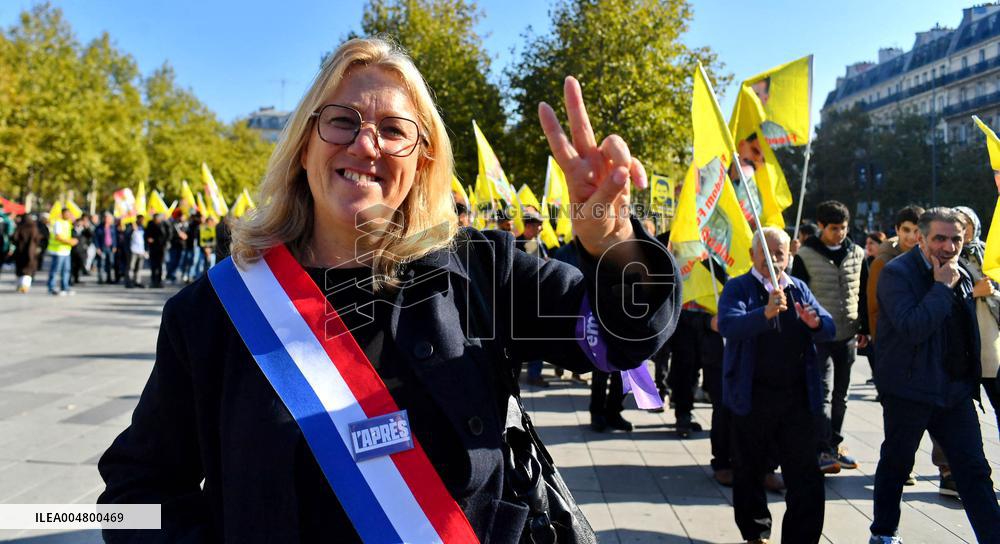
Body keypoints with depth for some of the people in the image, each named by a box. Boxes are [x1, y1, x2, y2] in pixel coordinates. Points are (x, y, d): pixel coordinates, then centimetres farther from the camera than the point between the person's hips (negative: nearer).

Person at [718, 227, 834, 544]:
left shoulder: (799, 289, 11)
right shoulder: (738, 288, -3)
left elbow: (829, 330, 5)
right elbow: (727, 325, -21)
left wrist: (815, 323, -18)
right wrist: (765, 313, -38)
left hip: (798, 396, 3)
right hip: (753, 397, -3)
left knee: (805, 476, 2)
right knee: (751, 471, 13)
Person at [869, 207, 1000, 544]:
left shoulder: (963, 275, 10)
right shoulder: (897, 273, -13)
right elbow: (912, 328, -27)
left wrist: (970, 379, 18)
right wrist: (942, 287, -21)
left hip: (955, 390, 6)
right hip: (909, 390, -6)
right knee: (896, 464, 10)